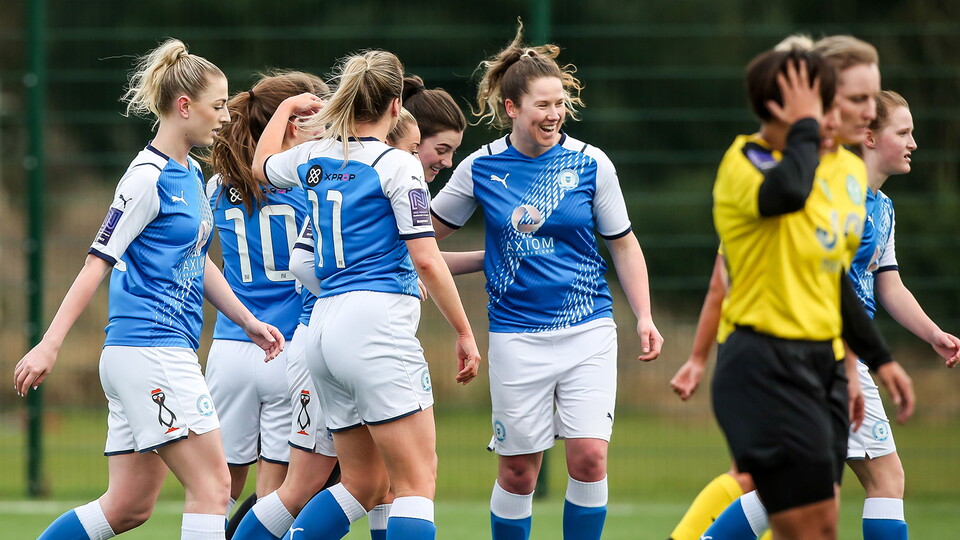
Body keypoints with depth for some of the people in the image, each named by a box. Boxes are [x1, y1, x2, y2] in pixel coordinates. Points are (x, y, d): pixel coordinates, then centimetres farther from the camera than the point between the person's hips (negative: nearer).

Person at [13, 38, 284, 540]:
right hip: (150, 352, -9)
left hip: (168, 355, 9)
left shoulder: (191, 174, 17)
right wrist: (49, 345, -16)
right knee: (212, 485, -11)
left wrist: (249, 322, 22)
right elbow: (97, 263, -13)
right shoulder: (148, 177, -11)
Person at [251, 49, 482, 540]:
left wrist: (288, 107, 51)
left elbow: (261, 165, 37)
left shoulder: (315, 159, 13)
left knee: (363, 484, 14)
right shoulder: (397, 166, -6)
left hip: (326, 326, 8)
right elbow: (426, 260, -9)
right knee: (418, 481, -9)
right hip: (377, 324, -8)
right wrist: (464, 333, -2)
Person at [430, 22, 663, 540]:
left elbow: (623, 245, 7)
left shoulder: (589, 163, -2)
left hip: (588, 332, 0)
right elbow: (429, 230, 14)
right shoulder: (481, 167, -1)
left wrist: (644, 317, 1)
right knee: (518, 470, 2)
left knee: (589, 457, -10)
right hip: (516, 336, 0)